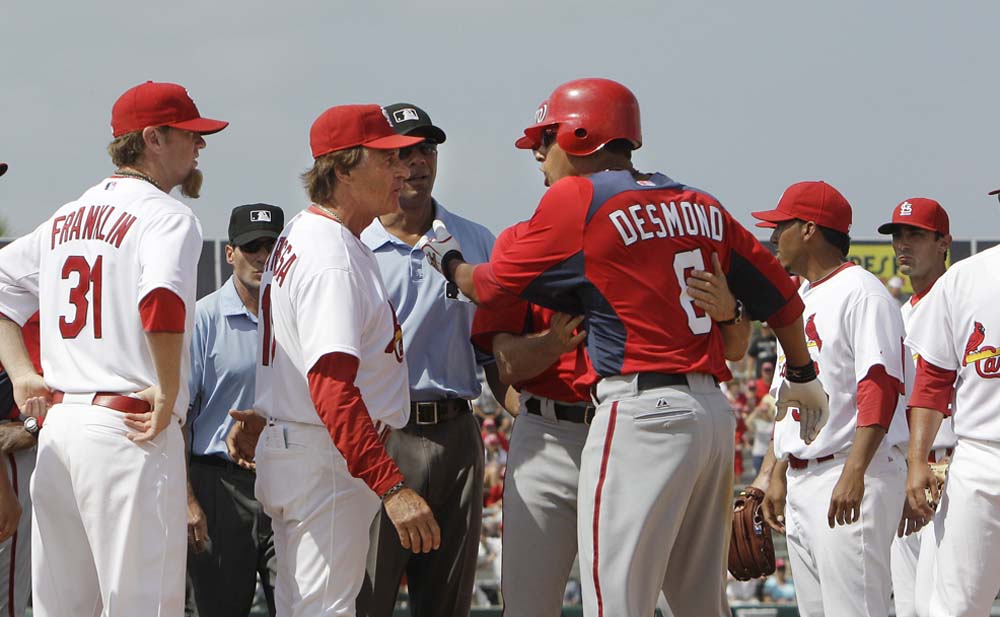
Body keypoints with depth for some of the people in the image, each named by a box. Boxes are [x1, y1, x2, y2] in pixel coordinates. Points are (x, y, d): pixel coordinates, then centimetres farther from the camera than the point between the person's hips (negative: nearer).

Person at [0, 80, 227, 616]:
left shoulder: (65, 219, 17)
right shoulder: (166, 214, -8)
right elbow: (162, 299, -27)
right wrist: (168, 392, -17)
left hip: (56, 425, 8)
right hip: (130, 431, -8)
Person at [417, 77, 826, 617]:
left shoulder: (575, 201, -4)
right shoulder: (699, 205, 15)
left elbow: (491, 287, 4)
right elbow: (777, 292, 21)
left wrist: (449, 263, 27)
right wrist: (801, 375, 37)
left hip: (643, 412, -8)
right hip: (715, 411, 8)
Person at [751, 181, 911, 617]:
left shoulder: (861, 293, -9)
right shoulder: (798, 299, 21)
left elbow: (881, 386, -20)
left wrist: (854, 474, -28)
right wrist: (775, 473, 21)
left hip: (854, 480, -10)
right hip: (800, 480, 10)